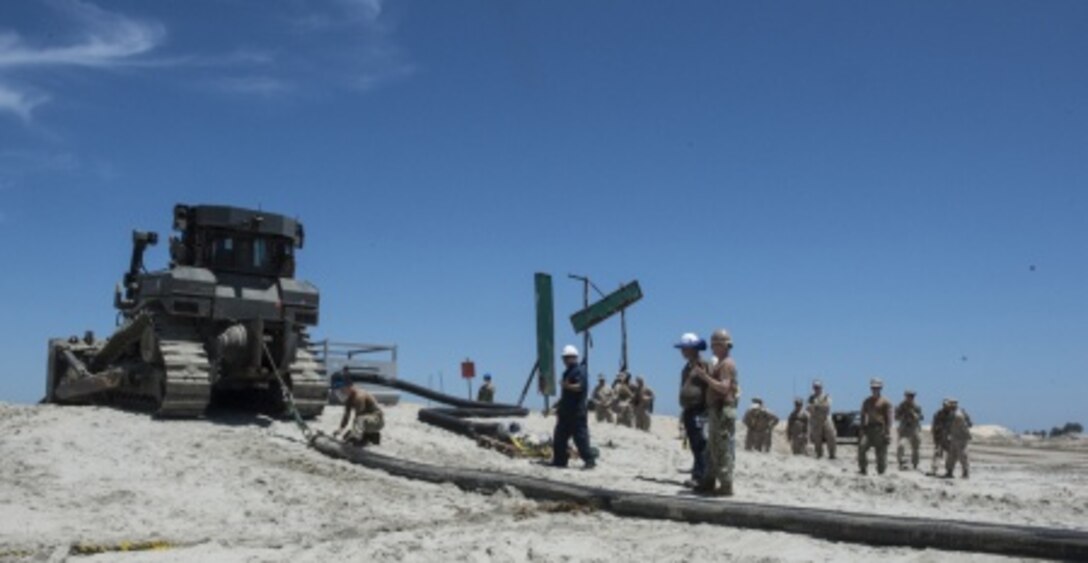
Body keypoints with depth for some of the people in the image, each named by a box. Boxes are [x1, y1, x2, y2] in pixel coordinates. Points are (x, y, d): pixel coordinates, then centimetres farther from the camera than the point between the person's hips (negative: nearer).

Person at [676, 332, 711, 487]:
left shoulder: (703, 365, -10)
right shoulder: (687, 367, 19)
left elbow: (709, 387, -15)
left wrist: (705, 411, -19)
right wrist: (683, 411, 23)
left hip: (699, 410, -9)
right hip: (689, 410, 9)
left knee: (700, 445, -9)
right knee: (694, 445, 11)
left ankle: (700, 477, -8)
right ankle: (697, 476, 16)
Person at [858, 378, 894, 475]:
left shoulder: (885, 402, 1)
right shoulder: (866, 401, 16)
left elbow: (889, 418, -4)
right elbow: (863, 416, 20)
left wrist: (888, 433, -12)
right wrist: (862, 429, 12)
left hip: (880, 429, -3)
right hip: (869, 428, 3)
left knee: (881, 452, -1)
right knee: (862, 446, -16)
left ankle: (881, 472, 11)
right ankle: (863, 469, -10)